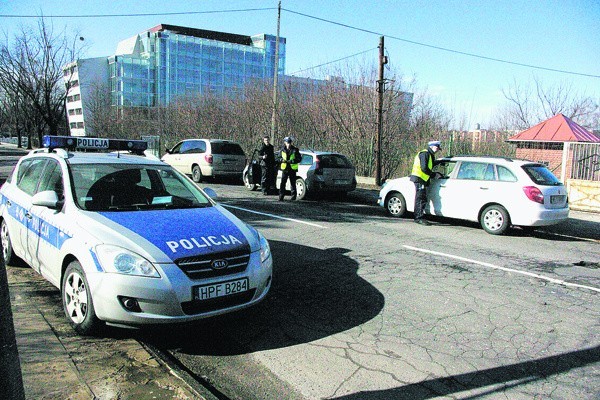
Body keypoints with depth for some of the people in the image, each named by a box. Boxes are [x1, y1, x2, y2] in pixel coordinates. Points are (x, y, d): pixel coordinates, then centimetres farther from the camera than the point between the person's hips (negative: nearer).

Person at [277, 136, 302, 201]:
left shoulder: (295, 149, -2)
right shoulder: (282, 149, 6)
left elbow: (299, 158, -3)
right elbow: (279, 157, 15)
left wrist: (292, 161, -19)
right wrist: (282, 160, -8)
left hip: (292, 168, -2)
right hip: (285, 168, 2)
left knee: (293, 183, 6)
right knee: (282, 183, -5)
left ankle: (293, 196, 16)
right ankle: (281, 196, -1)